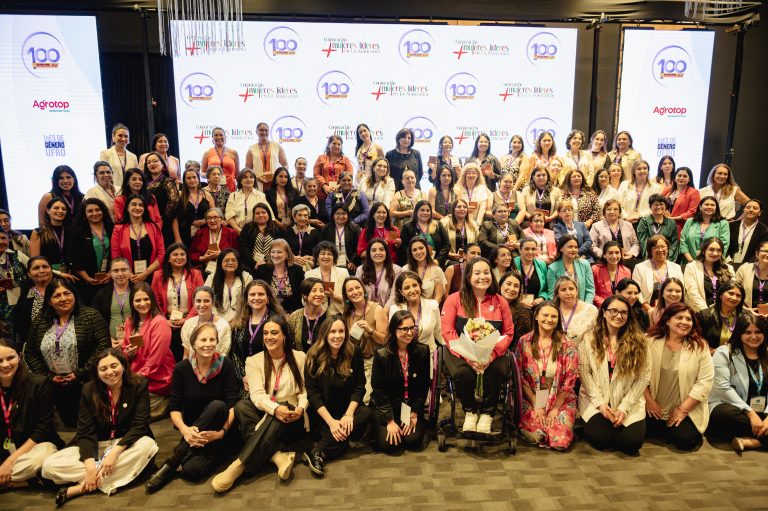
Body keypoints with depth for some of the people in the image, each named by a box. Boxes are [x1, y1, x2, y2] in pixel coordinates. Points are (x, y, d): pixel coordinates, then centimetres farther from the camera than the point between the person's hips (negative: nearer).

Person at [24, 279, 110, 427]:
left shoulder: (91, 317, -7)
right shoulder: (39, 323, 7)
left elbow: (103, 346, -15)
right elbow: (29, 353, 10)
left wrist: (80, 373, -16)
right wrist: (48, 376, -2)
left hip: (87, 386, -4)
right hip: (57, 388, 4)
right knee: (70, 424, 14)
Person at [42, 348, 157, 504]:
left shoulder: (139, 385, -10)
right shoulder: (89, 390, -5)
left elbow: (139, 425, -15)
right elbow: (86, 432, -10)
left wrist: (115, 451, -29)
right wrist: (90, 465, -26)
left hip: (127, 444, -1)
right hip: (96, 446, 2)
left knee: (147, 445, -35)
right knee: (49, 466, -20)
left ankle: (81, 487, -29)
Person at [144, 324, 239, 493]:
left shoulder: (226, 365, -6)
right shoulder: (182, 369, -2)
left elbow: (233, 405, -11)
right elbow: (175, 408, -4)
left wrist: (222, 432, -25)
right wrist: (184, 429, -23)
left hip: (217, 431, 1)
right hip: (192, 430, -1)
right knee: (191, 469, -34)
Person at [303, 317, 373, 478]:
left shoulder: (354, 352, -5)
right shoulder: (314, 356, -10)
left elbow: (359, 387, -4)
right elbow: (313, 393, -12)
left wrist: (349, 414, -20)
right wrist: (331, 421, -23)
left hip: (347, 408, 3)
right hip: (322, 412, -3)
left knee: (366, 413, -29)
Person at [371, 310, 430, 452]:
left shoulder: (422, 351, -6)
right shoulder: (381, 355, -13)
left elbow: (424, 386, 0)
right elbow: (378, 390, -9)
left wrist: (415, 413, -7)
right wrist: (390, 420, -13)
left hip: (412, 405, 2)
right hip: (386, 406, -2)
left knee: (413, 441, -17)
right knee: (388, 444, -17)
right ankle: (379, 427, 17)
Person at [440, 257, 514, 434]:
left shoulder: (500, 302, 7)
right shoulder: (455, 299, 0)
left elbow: (508, 333, 4)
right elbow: (448, 332, -6)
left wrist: (493, 353, -16)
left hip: (491, 354, 2)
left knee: (497, 371, -30)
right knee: (463, 373, -32)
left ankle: (487, 414, -4)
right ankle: (470, 411, 0)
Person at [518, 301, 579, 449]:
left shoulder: (567, 345, -4)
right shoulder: (525, 341, -3)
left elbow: (569, 380, -5)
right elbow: (521, 376, -2)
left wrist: (555, 408, -10)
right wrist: (536, 405, -7)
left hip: (561, 400, 1)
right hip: (532, 399, 0)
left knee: (560, 440, -20)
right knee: (536, 435, -25)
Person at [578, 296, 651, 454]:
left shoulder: (639, 342, -1)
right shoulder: (589, 339, -1)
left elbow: (643, 377, -4)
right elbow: (584, 372, -4)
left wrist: (624, 407, -12)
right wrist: (600, 402, -12)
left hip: (629, 403, 1)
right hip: (595, 400, -1)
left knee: (632, 441, -19)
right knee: (599, 438, -22)